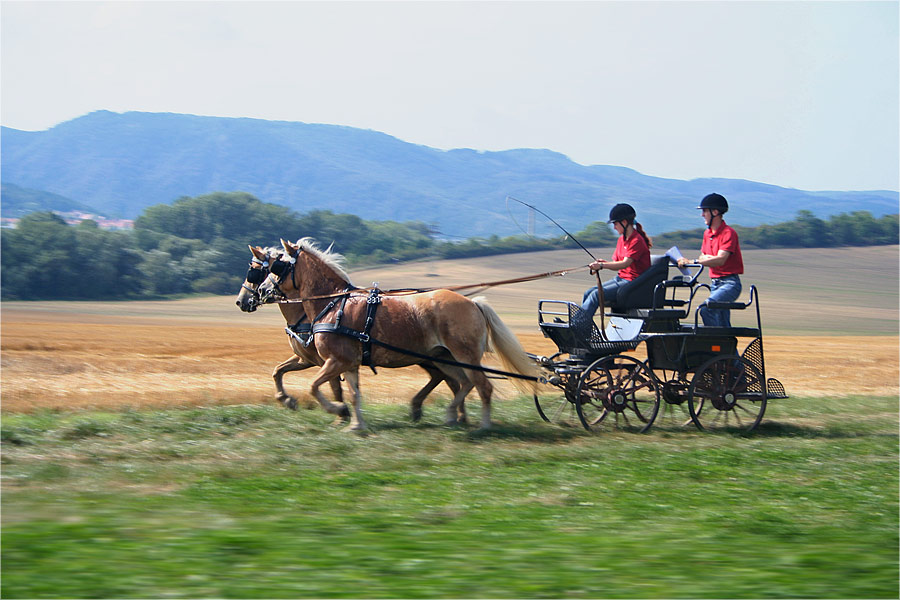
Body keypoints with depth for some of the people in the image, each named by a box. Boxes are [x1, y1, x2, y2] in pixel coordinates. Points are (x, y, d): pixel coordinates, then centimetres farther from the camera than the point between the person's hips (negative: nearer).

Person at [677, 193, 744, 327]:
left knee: (706, 309, -30)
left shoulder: (728, 233, -13)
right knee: (723, 326, 13)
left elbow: (720, 260, -25)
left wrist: (692, 262, -32)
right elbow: (702, 257, 19)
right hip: (715, 283, 9)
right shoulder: (707, 233, 15)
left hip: (730, 283, -9)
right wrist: (705, 257, -7)